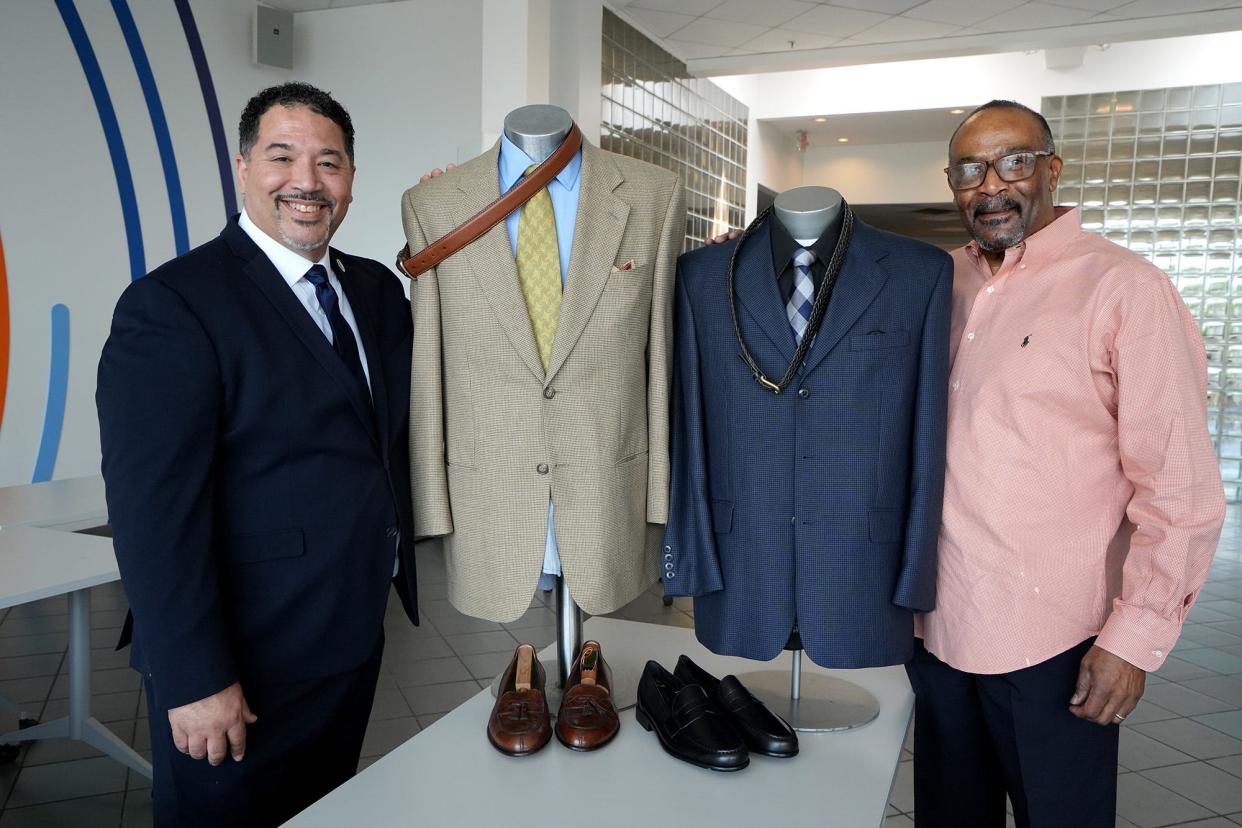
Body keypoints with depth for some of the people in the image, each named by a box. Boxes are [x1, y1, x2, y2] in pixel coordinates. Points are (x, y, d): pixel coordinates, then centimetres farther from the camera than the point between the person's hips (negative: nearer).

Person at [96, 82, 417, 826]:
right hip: (242, 665, -6)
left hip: (355, 641, 7)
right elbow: (154, 511, -19)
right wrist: (196, 680, -20)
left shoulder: (378, 289, 7)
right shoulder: (172, 304, -16)